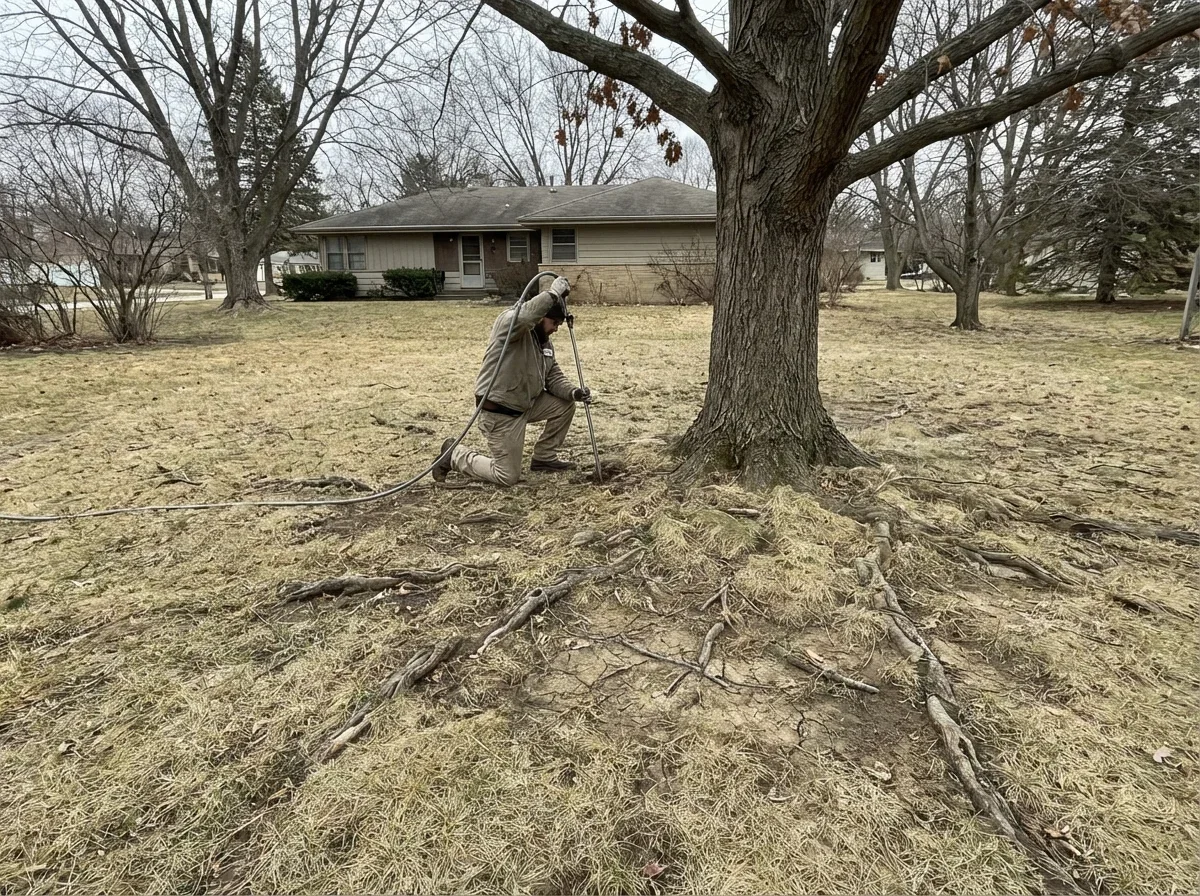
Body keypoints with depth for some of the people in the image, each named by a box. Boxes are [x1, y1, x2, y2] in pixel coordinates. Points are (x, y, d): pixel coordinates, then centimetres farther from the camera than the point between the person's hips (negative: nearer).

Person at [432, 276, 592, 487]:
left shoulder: (545, 343, 9)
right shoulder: (510, 321, -17)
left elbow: (554, 377, 8)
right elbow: (523, 316, -43)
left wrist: (573, 392, -10)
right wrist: (553, 294, -37)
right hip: (499, 412, -9)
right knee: (508, 477, -4)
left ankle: (544, 459, 18)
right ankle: (454, 456, 16)